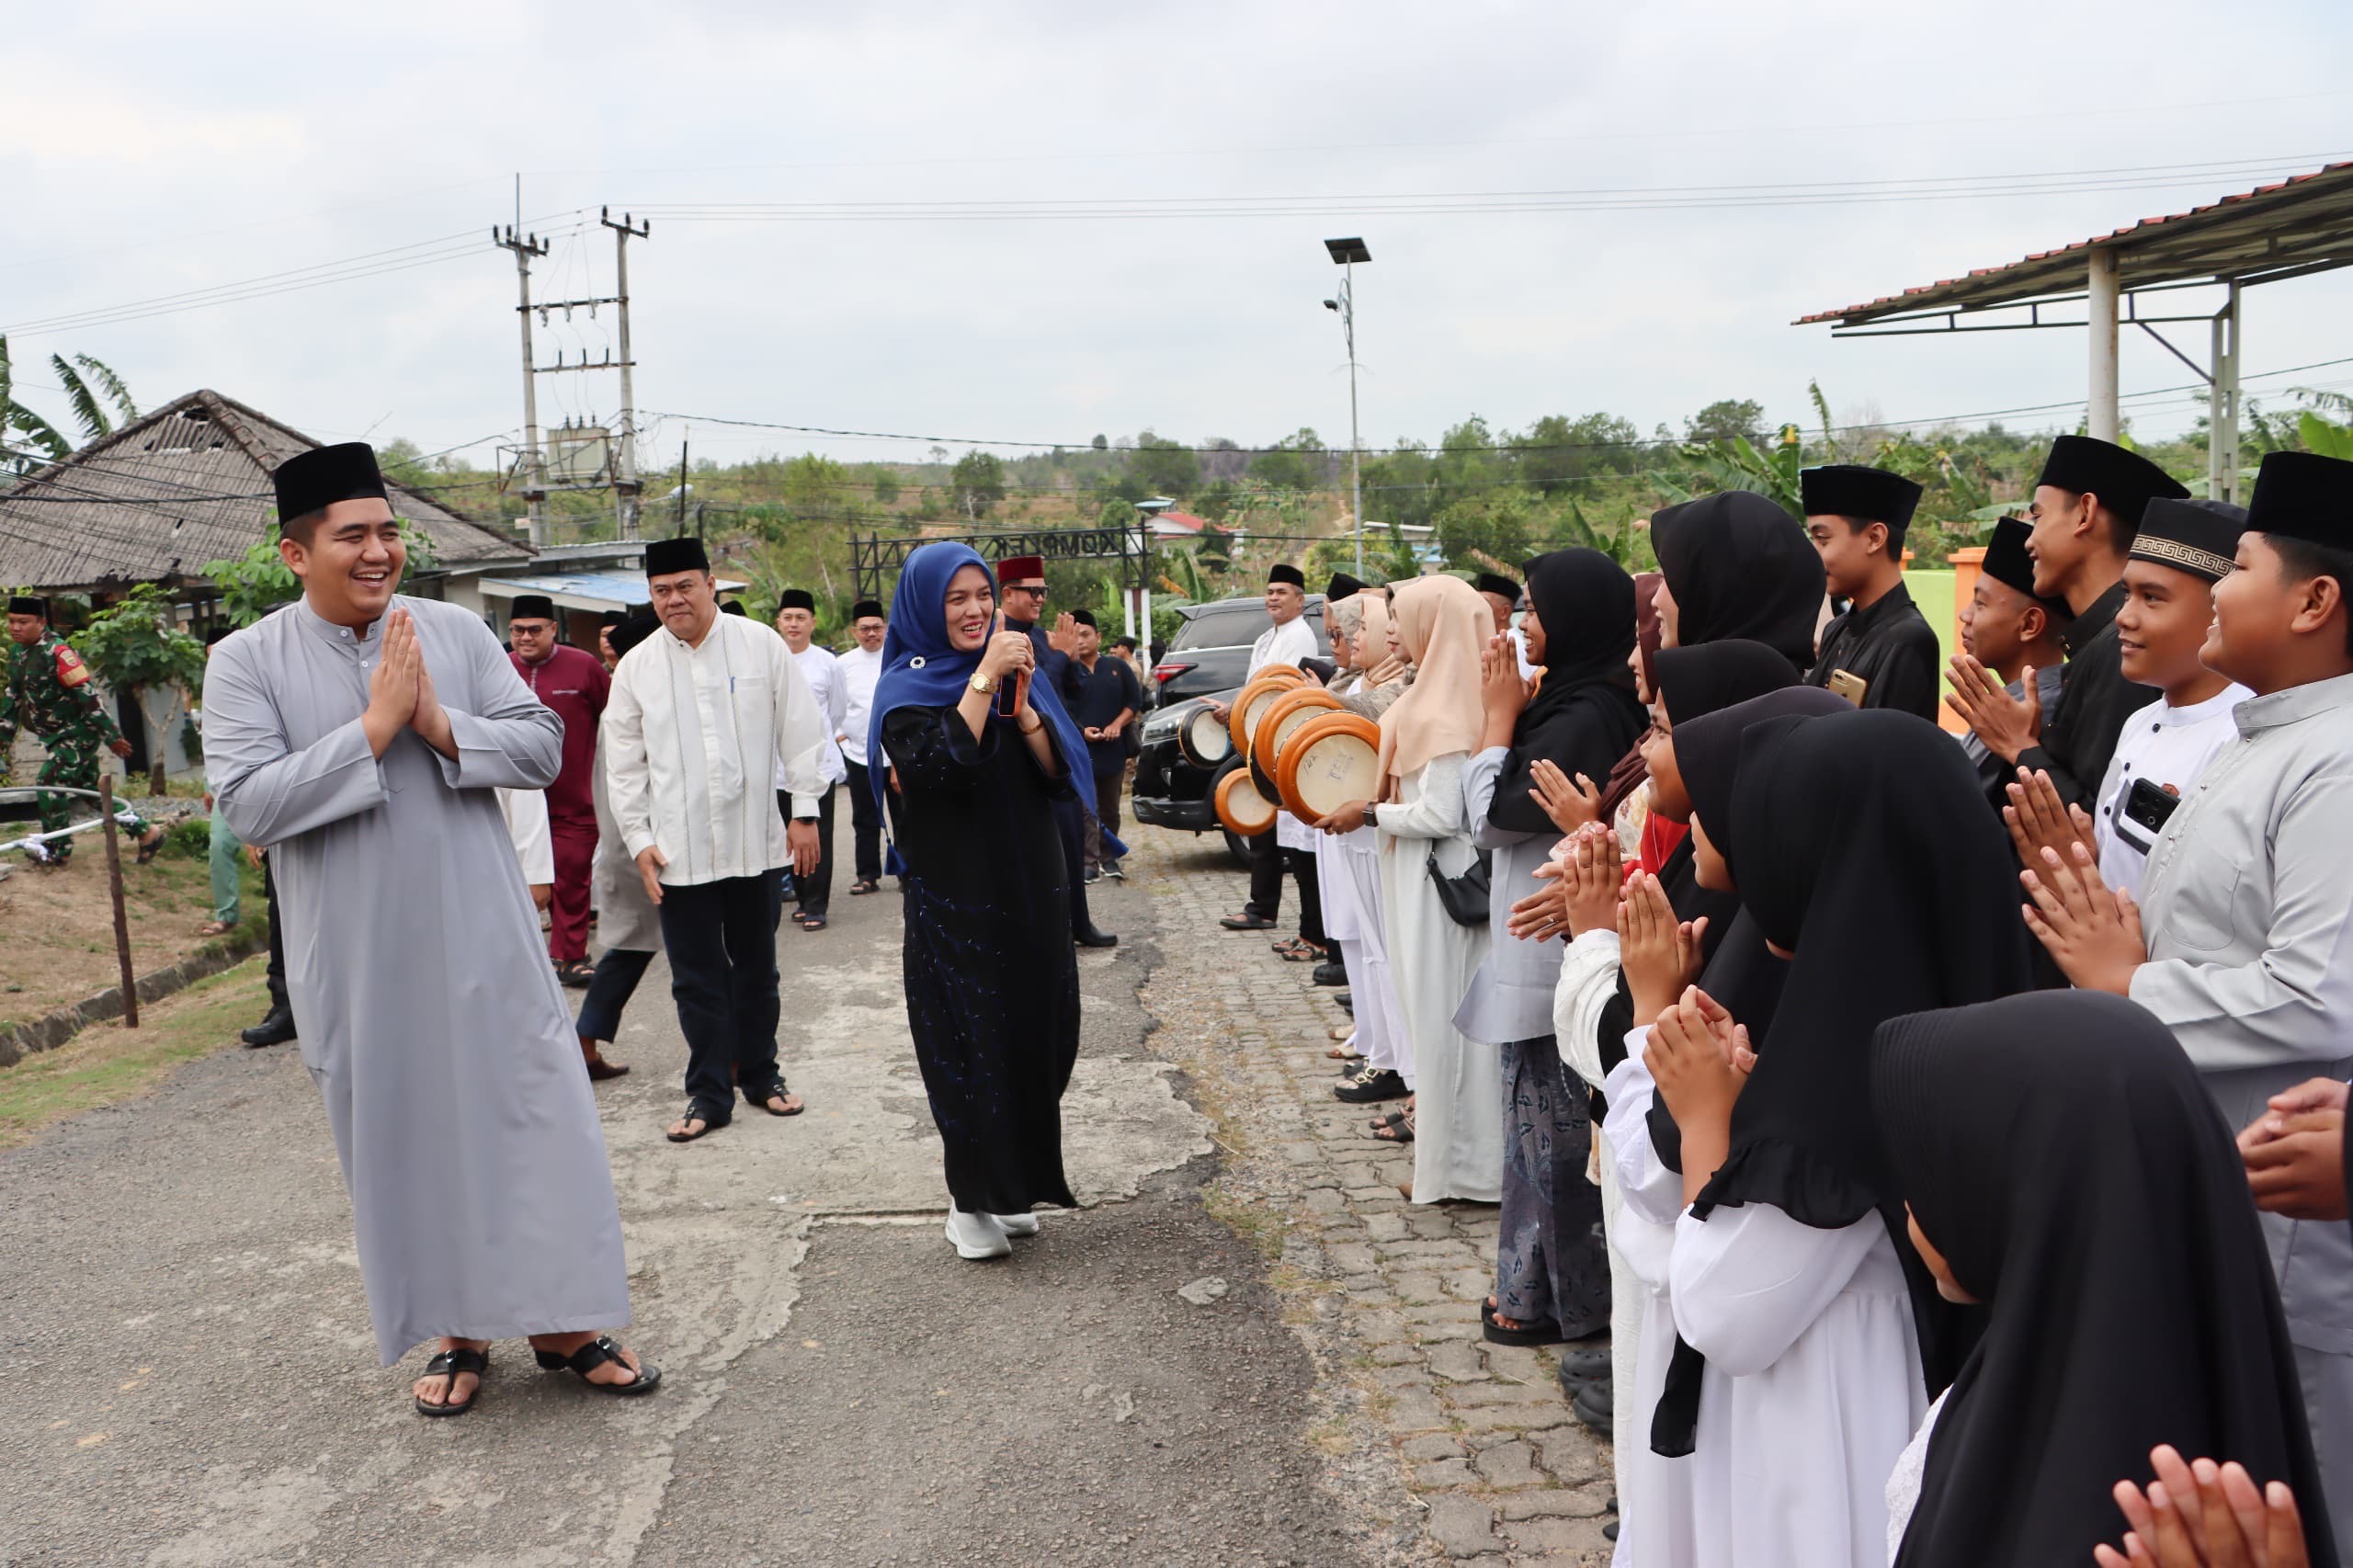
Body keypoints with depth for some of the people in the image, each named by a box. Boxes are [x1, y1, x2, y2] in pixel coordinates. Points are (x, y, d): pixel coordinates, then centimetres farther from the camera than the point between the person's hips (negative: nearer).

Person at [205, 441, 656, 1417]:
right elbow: (248, 802, -14)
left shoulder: (457, 632, 1)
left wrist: (443, 726, -17)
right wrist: (375, 728, -19)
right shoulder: (246, 662, -4)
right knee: (406, 1143, 11)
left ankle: (560, 1320, 20)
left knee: (534, 1121, 4)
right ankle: (458, 1329, 28)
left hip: (483, 940, 1)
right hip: (359, 963, -1)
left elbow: (543, 748, -1)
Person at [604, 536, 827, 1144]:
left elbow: (800, 731, 2)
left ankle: (760, 1075, 30)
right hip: (678, 851, 0)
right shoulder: (636, 667, 3)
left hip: (755, 841, 0)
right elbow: (624, 763, 7)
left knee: (756, 967, 13)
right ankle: (708, 1094, 17)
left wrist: (805, 811, 0)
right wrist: (638, 839, 2)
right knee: (696, 978, 5)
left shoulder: (760, 644, -1)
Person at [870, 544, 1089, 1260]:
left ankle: (1011, 1186, 25)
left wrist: (1019, 701, -13)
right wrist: (983, 679, -23)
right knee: (968, 1047, 0)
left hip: (1030, 897, 5)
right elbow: (939, 767, -25)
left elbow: (1060, 773, 0)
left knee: (1031, 1035, 10)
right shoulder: (906, 690, -5)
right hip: (953, 901, -5)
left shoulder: (1013, 673, 9)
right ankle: (969, 1204, 13)